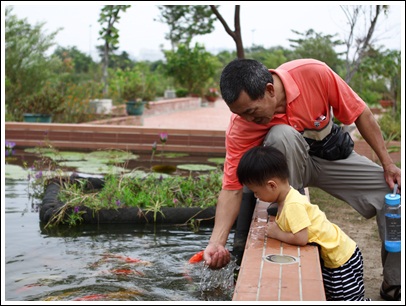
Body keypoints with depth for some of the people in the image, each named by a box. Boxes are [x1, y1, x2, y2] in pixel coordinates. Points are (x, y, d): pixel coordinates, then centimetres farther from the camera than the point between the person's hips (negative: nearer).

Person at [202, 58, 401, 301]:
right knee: (282, 134, -36)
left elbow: (361, 113, -15)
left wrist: (388, 163, -13)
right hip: (287, 167, -2)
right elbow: (232, 188, -25)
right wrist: (217, 242, -36)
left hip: (334, 155, 2)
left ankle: (394, 287, 3)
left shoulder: (314, 73, -29)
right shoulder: (239, 128, -28)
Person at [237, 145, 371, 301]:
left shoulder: (293, 205, -29)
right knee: (329, 297, 19)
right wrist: (276, 223, -8)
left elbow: (301, 238, -33)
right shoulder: (287, 196, 0)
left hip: (342, 258, -10)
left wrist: (277, 234, -19)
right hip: (328, 257, 10)